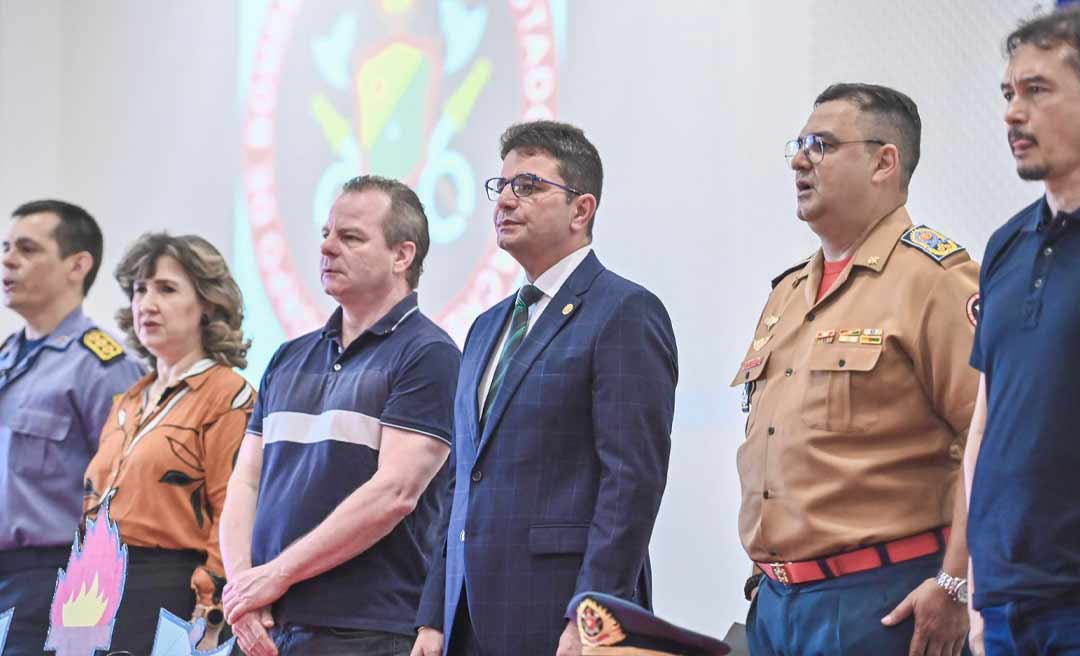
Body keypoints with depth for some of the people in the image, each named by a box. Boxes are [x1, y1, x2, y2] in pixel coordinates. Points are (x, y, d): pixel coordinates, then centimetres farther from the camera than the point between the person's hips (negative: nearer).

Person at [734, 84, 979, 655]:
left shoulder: (935, 277, -8)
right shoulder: (787, 292, 19)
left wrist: (955, 586, -20)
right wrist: (765, 574, 19)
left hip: (880, 604, -8)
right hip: (775, 602, 8)